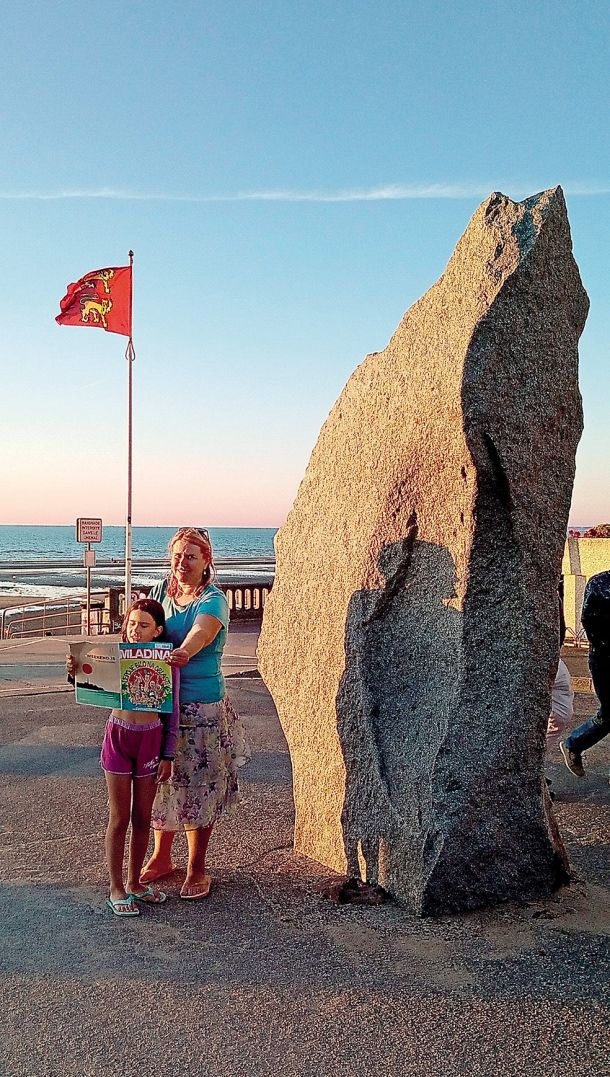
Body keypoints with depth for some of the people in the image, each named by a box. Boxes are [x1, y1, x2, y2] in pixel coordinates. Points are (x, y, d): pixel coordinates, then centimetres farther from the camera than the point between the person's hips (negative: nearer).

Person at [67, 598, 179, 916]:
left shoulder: (167, 664, -6)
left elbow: (172, 714, -1)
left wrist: (167, 756, 0)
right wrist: (75, 673, -30)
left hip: (151, 741, 1)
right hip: (118, 737, -1)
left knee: (142, 818, 13)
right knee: (119, 818, 7)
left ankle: (134, 883, 29)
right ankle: (116, 889, 20)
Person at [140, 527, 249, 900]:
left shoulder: (213, 600, -12)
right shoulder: (163, 591, 7)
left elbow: (201, 631, -33)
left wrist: (183, 652, -55)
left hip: (202, 707, -5)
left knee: (199, 786, 3)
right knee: (162, 781, 15)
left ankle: (197, 869, 19)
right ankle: (161, 858, 33)